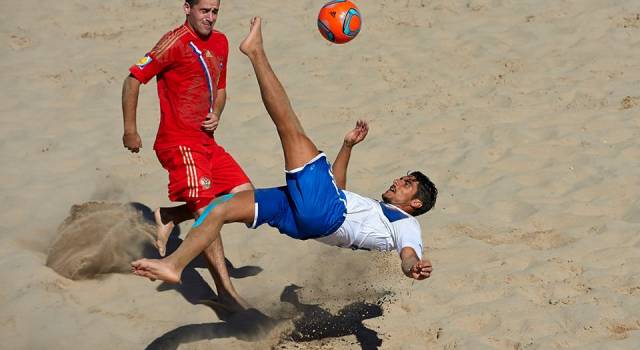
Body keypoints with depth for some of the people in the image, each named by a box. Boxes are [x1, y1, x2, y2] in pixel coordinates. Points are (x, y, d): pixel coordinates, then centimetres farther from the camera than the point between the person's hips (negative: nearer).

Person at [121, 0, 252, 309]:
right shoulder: (175, 42, -12)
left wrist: (216, 115, 3)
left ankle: (168, 218, 13)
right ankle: (226, 291, -15)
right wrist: (130, 130, -10)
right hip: (179, 143, -8)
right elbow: (133, 79, -11)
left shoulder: (220, 42, 11)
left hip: (206, 142, 8)